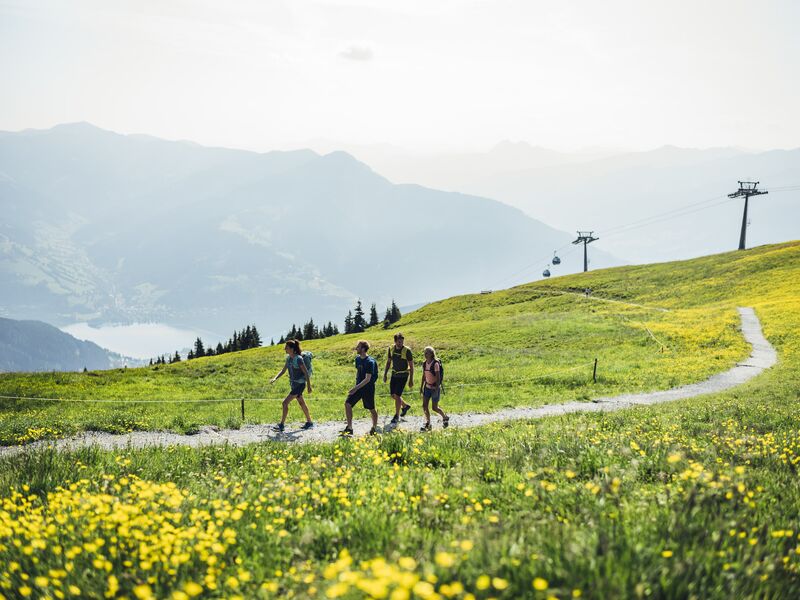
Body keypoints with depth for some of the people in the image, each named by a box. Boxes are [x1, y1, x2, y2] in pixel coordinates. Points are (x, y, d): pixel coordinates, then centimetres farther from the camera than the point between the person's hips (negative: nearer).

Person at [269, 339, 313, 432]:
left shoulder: (298, 359, -20)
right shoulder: (288, 358, 4)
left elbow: (306, 373, -16)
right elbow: (283, 370, 11)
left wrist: (309, 386, -13)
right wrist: (275, 378, -3)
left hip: (299, 384, -9)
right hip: (293, 384, 9)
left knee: (285, 402, -12)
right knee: (301, 403, 18)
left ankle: (282, 425, -7)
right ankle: (309, 422, 30)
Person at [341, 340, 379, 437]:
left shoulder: (370, 362, -20)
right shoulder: (358, 359, 4)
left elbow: (368, 379, -23)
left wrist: (356, 388, -28)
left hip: (368, 388, -7)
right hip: (358, 386, 7)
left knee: (371, 409, 6)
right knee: (347, 404, -8)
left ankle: (374, 429, 28)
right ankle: (349, 429, -2)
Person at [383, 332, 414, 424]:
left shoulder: (407, 350, -18)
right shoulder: (391, 348, -3)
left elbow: (411, 366, -12)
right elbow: (388, 362, 10)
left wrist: (411, 380, -13)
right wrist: (385, 374, 7)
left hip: (403, 375, -5)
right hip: (394, 374, 6)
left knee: (397, 395, -9)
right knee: (393, 395, 10)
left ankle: (397, 416, 5)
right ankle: (406, 406, 36)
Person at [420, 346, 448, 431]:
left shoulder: (435, 364, -17)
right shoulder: (424, 364, 3)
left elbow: (438, 377, -18)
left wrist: (436, 389, -22)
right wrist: (422, 387, 11)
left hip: (435, 387, -6)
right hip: (427, 387, 6)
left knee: (435, 408, 1)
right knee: (424, 406, -2)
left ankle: (445, 418, 26)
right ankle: (428, 424, 9)